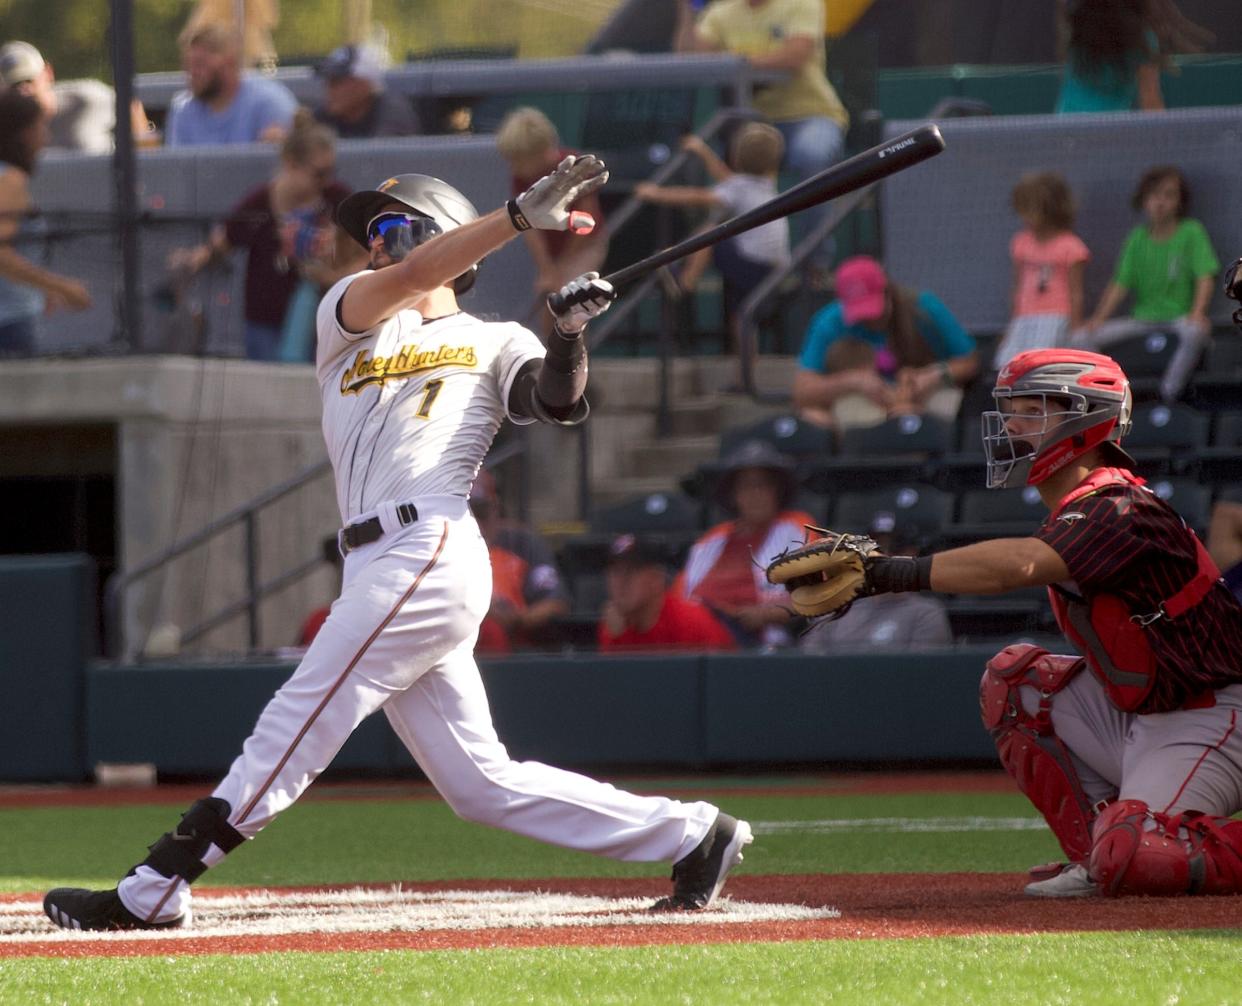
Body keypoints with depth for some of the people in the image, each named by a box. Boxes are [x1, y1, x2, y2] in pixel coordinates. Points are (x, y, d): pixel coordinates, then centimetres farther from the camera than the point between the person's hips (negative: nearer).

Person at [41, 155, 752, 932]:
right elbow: (407, 279, 3)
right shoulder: (349, 315, 22)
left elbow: (558, 402, -7)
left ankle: (154, 892, -12)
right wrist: (522, 215, -7)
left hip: (431, 551, -6)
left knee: (295, 727, -10)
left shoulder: (493, 342, 11)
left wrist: (570, 334, -26)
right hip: (380, 569, 6)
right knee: (480, 784, 5)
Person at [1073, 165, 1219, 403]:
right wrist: (1099, 318, -10)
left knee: (1195, 332, -41)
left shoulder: (1191, 233, -3)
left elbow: (1205, 277, -9)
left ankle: (1168, 396, -31)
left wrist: (1197, 313, -26)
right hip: (1142, 318, 4)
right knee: (1082, 337, -12)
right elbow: (1120, 284, 4)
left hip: (1178, 318, -4)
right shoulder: (1138, 239, 7)